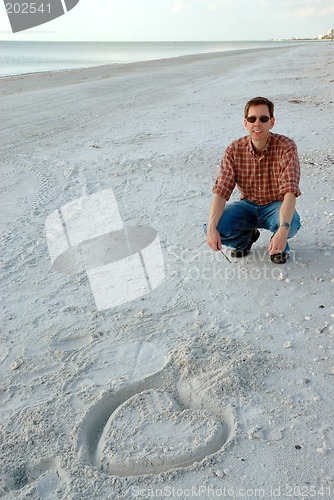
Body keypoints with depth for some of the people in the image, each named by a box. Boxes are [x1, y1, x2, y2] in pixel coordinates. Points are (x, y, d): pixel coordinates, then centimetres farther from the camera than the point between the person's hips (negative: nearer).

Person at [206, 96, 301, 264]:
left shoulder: (286, 147, -21)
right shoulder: (234, 150, -13)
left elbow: (290, 191, -31)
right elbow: (221, 191, -19)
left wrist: (283, 229, -47)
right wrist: (211, 228, -34)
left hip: (275, 205, -2)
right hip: (247, 205, 2)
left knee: (291, 224, -36)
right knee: (216, 227, -22)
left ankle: (280, 245, 3)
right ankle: (247, 236, 12)